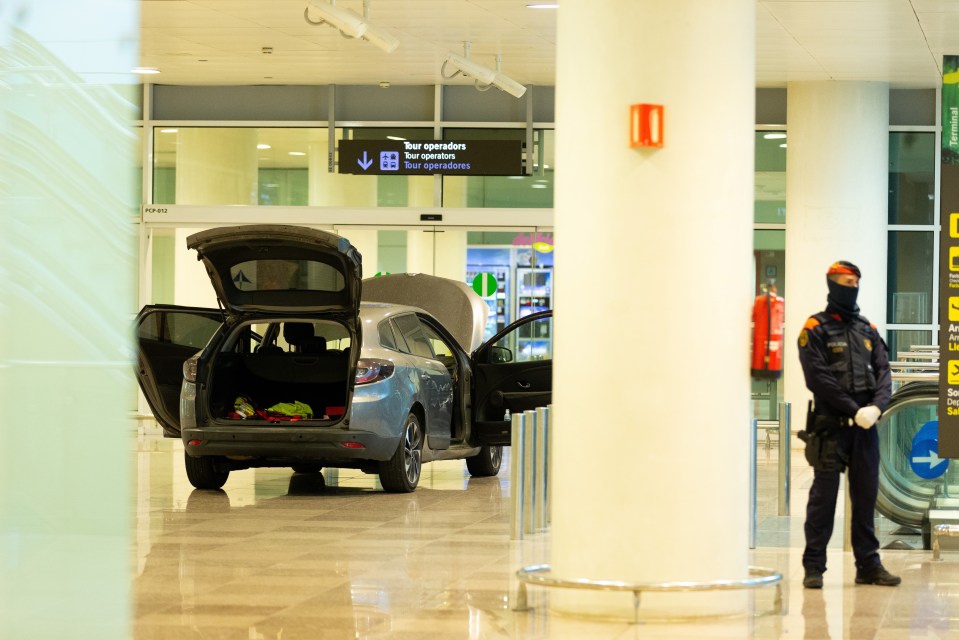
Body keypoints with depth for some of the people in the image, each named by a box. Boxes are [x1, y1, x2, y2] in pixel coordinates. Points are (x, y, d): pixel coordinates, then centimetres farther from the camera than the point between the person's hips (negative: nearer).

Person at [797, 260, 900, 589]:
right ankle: (813, 566, 0)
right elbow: (818, 378, -11)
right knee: (824, 495, -4)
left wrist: (876, 407, -12)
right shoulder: (816, 330, -1)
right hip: (831, 426, -5)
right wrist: (854, 410, -15)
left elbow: (883, 373, 7)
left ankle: (868, 564, 14)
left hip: (865, 426, 5)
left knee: (866, 496, 8)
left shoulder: (868, 331, 15)